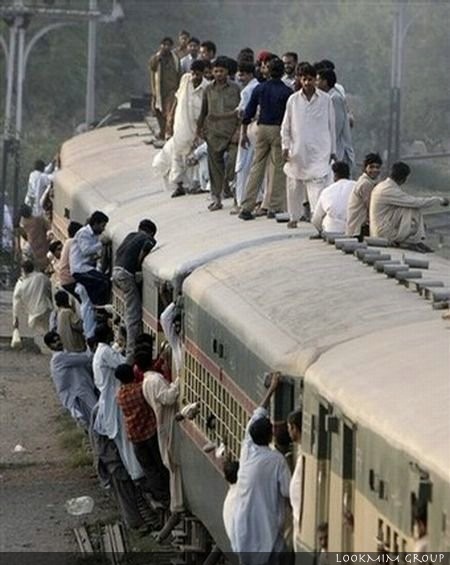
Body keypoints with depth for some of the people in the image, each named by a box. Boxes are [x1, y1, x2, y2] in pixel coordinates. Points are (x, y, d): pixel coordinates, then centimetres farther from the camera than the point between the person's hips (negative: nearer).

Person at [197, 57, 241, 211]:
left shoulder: (235, 89, 2)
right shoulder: (209, 90, 9)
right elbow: (204, 111, 18)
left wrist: (239, 130, -5)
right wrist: (200, 128, 16)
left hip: (231, 132, -3)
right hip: (214, 133, 3)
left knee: (236, 162, -10)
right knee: (215, 166, 4)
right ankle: (216, 198, 11)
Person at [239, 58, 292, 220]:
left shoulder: (259, 89, 4)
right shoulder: (286, 92, -8)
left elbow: (248, 112, 6)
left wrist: (244, 133, 14)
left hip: (262, 128, 4)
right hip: (279, 130, -4)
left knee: (256, 168, 7)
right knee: (279, 169, 4)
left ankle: (246, 208, 4)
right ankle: (274, 208, 3)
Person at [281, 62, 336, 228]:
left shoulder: (326, 100, 3)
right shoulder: (293, 100, 5)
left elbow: (331, 126, 8)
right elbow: (286, 126, 10)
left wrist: (332, 150, 8)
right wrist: (285, 146, 2)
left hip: (319, 151, -2)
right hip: (297, 150, 2)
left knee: (318, 183, -14)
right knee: (295, 185, 8)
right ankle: (294, 217, 21)